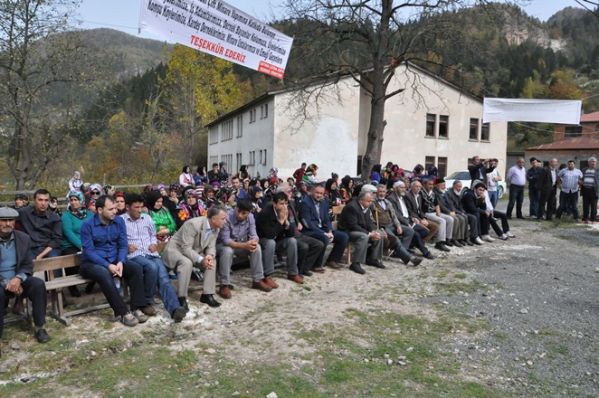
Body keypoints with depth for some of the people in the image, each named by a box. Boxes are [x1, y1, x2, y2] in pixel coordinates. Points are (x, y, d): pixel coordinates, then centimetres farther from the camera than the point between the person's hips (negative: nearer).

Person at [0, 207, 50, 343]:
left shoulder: (23, 238, 2)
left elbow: (27, 265, 3)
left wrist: (18, 278, -20)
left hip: (17, 280, 3)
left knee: (38, 284, -25)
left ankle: (39, 327, -14)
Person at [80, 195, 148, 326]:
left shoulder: (119, 221, 1)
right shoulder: (88, 225, -12)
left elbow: (123, 245, 0)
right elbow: (89, 251, -17)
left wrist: (120, 262, -19)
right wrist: (107, 265, -27)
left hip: (114, 261, 5)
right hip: (91, 263, -4)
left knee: (136, 268, -20)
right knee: (104, 274, -37)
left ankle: (136, 308, -18)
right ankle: (122, 312, -30)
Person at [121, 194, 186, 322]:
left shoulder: (147, 218, 19)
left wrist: (154, 243, 9)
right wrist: (126, 246, -14)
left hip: (151, 253, 4)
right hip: (134, 255, -4)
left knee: (164, 277, -22)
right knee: (152, 267, -35)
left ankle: (175, 309, -39)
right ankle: (147, 302, -14)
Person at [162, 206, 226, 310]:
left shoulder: (216, 228, -8)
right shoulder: (193, 224, -31)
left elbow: (211, 247, -1)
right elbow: (186, 248, -31)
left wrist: (210, 256, -24)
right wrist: (201, 259, -41)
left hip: (194, 251, 8)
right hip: (176, 249, -7)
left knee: (212, 261, -12)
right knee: (187, 263, -35)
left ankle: (207, 294, -4)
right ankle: (181, 298, -24)